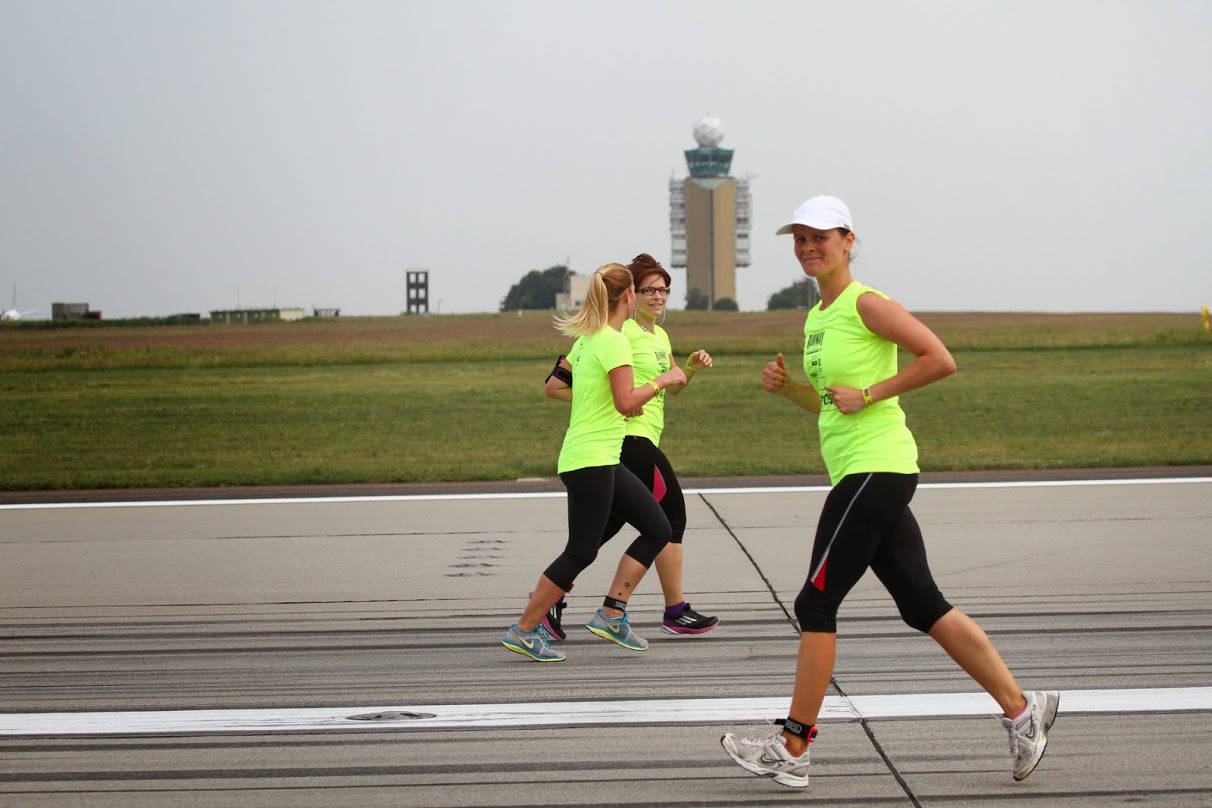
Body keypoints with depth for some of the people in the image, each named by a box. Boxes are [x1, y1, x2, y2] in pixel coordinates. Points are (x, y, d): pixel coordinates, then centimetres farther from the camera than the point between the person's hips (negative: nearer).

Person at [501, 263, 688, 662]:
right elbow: (627, 402, -22)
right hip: (591, 460, -10)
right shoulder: (614, 341, -15)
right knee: (580, 552, -5)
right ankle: (524, 631, 2)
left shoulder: (585, 339, 12)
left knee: (657, 529, 10)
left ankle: (611, 614, 10)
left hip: (604, 461, 10)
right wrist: (664, 379, -10)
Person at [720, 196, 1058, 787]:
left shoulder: (865, 304, -10)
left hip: (876, 468, -10)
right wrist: (786, 387, 9)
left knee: (816, 603, -7)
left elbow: (940, 360, -16)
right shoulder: (817, 317, 17)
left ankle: (792, 748, -1)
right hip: (856, 472, 10)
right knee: (922, 606, 9)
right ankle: (1020, 708, 13)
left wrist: (870, 393, -15)